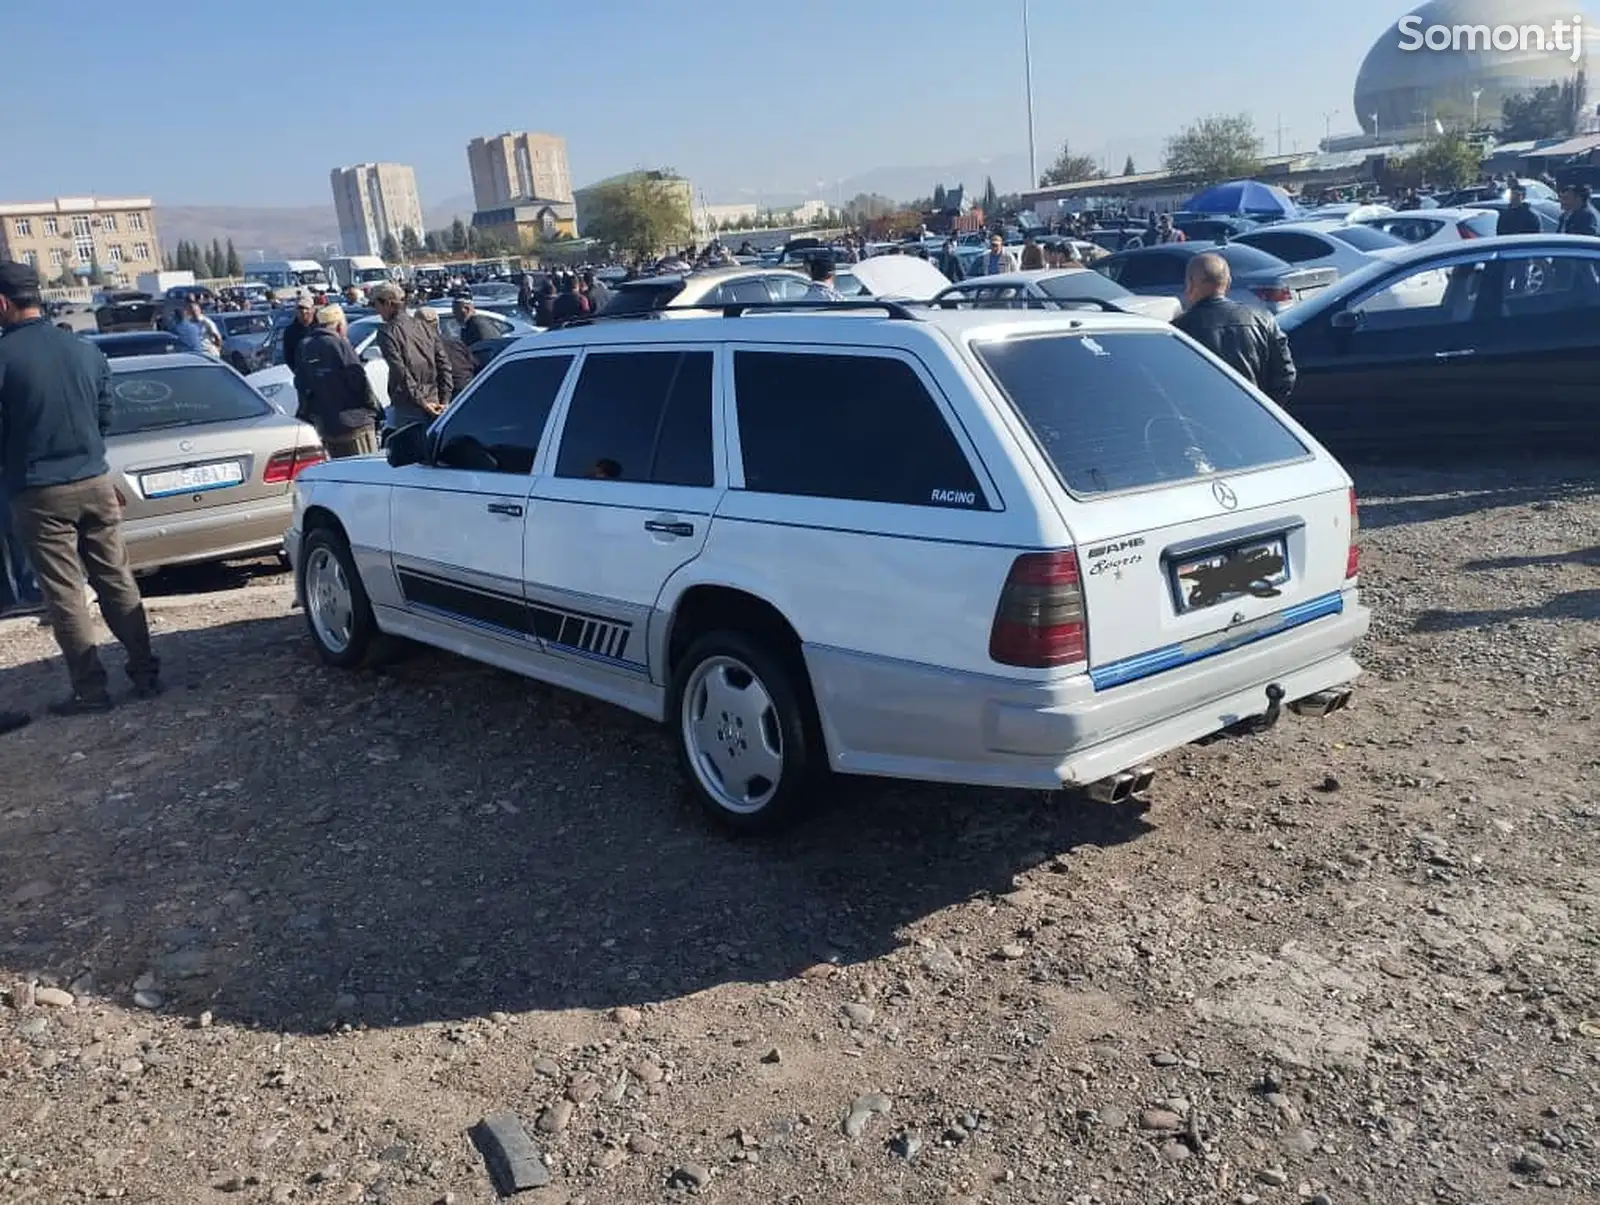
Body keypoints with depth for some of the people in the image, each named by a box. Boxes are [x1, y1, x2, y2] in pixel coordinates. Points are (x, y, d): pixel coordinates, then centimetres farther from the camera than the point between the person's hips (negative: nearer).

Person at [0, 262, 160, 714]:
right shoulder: (86, 350, 4)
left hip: (38, 493, -4)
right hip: (95, 482, 5)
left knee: (63, 593, 2)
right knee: (116, 580, 11)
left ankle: (90, 690, 6)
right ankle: (145, 673, 14)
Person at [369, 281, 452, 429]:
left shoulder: (387, 332, -7)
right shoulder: (426, 327, 12)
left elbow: (401, 372, -16)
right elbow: (444, 364, 8)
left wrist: (420, 400, -14)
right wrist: (445, 399, 5)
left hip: (407, 407, -6)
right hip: (433, 402, 6)